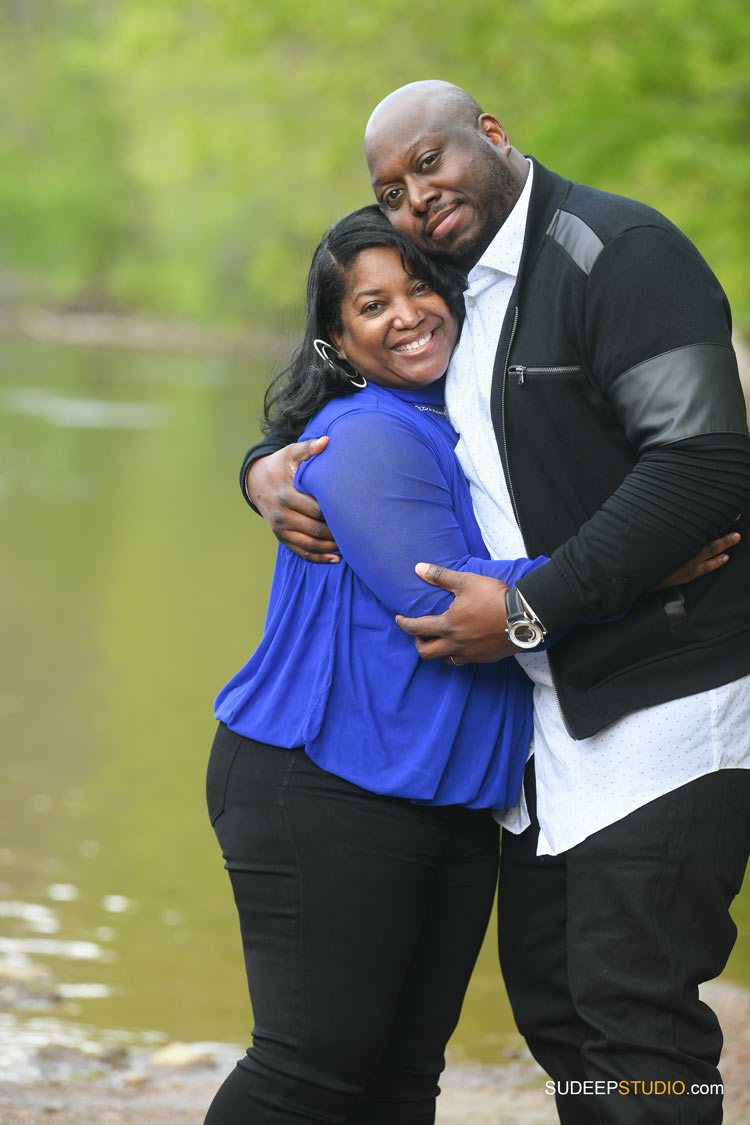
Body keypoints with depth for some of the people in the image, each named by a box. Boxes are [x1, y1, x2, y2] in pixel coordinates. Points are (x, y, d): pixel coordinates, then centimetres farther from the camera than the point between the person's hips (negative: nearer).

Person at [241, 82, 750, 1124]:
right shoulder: (451, 298, 15)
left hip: (667, 697, -9)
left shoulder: (618, 250, -13)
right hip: (548, 715, 9)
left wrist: (530, 608, -23)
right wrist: (266, 469, 1)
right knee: (550, 1000, 11)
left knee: (633, 1013, -11)